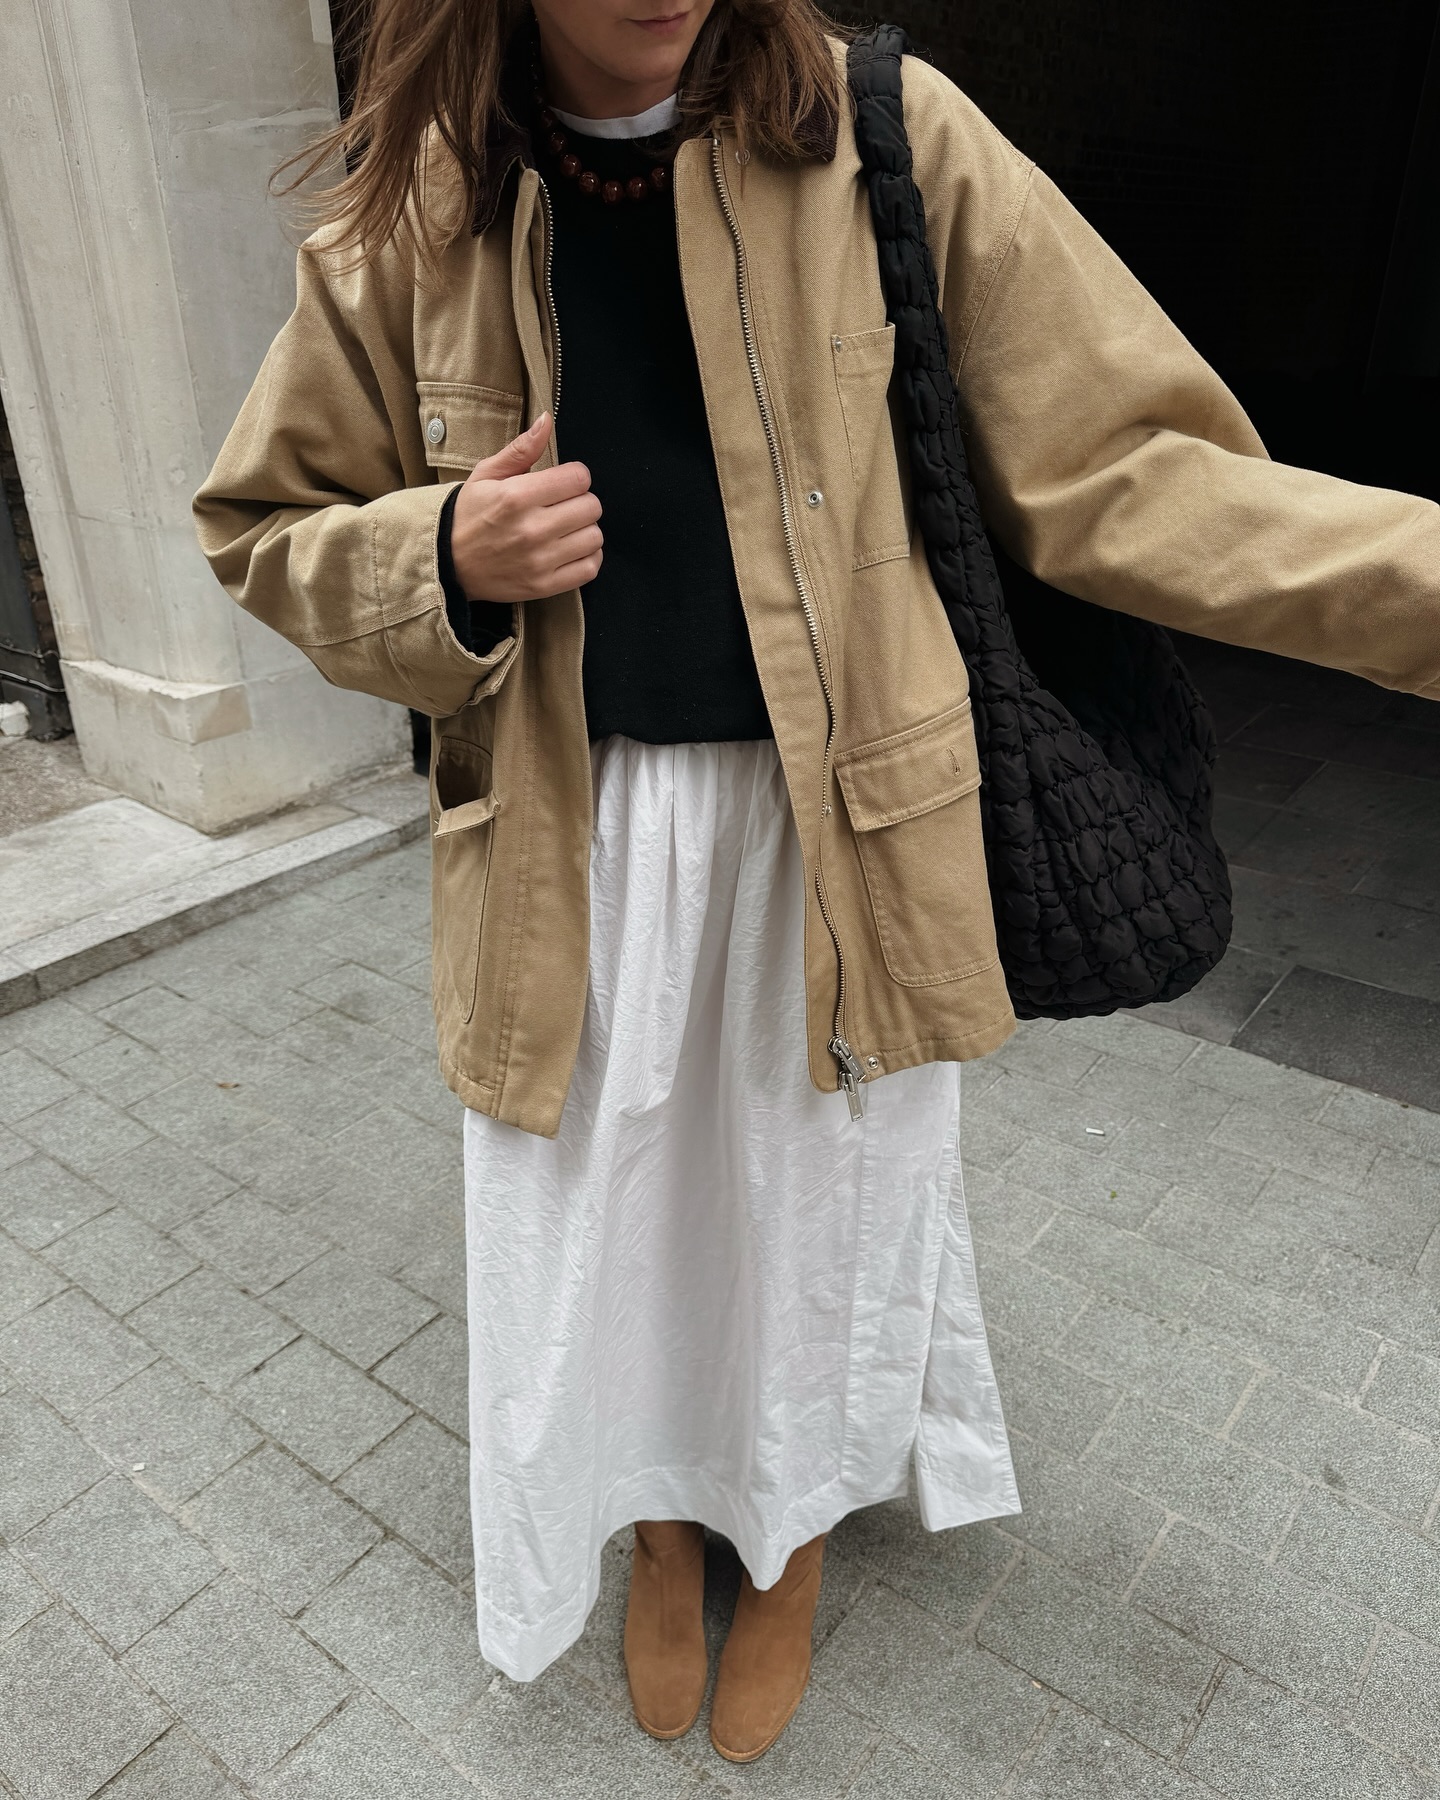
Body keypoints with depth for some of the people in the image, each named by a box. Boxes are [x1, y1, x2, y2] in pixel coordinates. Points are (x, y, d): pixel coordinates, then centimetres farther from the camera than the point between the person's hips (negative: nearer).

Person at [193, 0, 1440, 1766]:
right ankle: (664, 1525, 52)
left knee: (823, 1200, 16)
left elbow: (1114, 459, -6)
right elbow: (265, 530, 9)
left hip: (835, 826, -1)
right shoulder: (407, 224, 0)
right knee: (608, 1209, 17)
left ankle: (795, 1533, 50)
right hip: (571, 841, 2)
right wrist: (446, 561, -13)